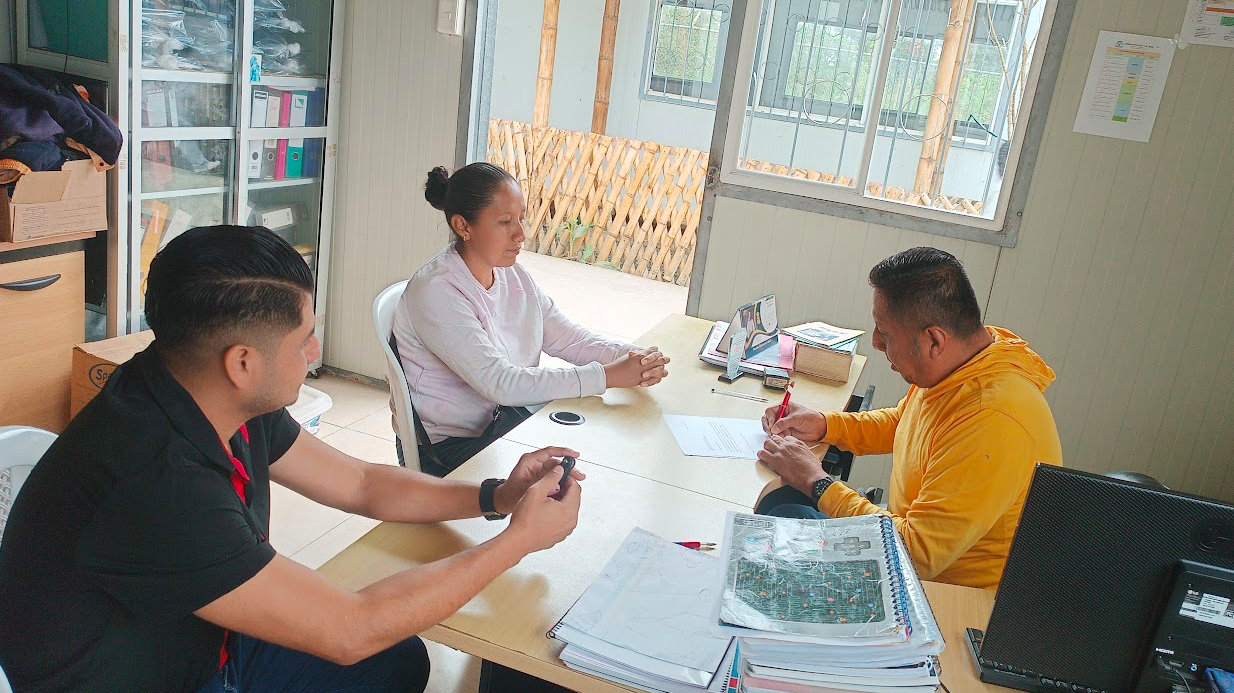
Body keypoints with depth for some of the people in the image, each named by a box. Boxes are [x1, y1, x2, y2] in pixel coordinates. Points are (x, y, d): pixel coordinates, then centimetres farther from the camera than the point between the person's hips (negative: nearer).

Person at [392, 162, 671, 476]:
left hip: (508, 419, 7)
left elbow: (567, 338, 2)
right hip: (449, 447, -7)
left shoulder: (512, 273, 3)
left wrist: (634, 357, -17)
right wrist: (608, 376, -31)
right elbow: (500, 383, -30)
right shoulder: (434, 291, -22)